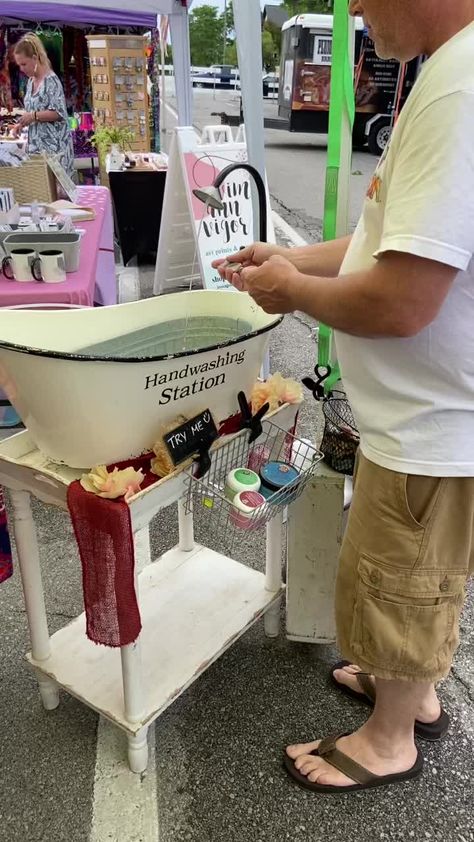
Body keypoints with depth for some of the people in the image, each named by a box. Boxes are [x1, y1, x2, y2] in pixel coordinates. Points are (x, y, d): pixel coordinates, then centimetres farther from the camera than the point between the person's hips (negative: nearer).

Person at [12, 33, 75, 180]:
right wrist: (22, 123, 5)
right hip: (37, 142, 8)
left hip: (53, 143, -8)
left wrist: (34, 116, -22)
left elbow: (59, 113, -16)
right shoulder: (31, 81, 13)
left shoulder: (51, 80, -12)